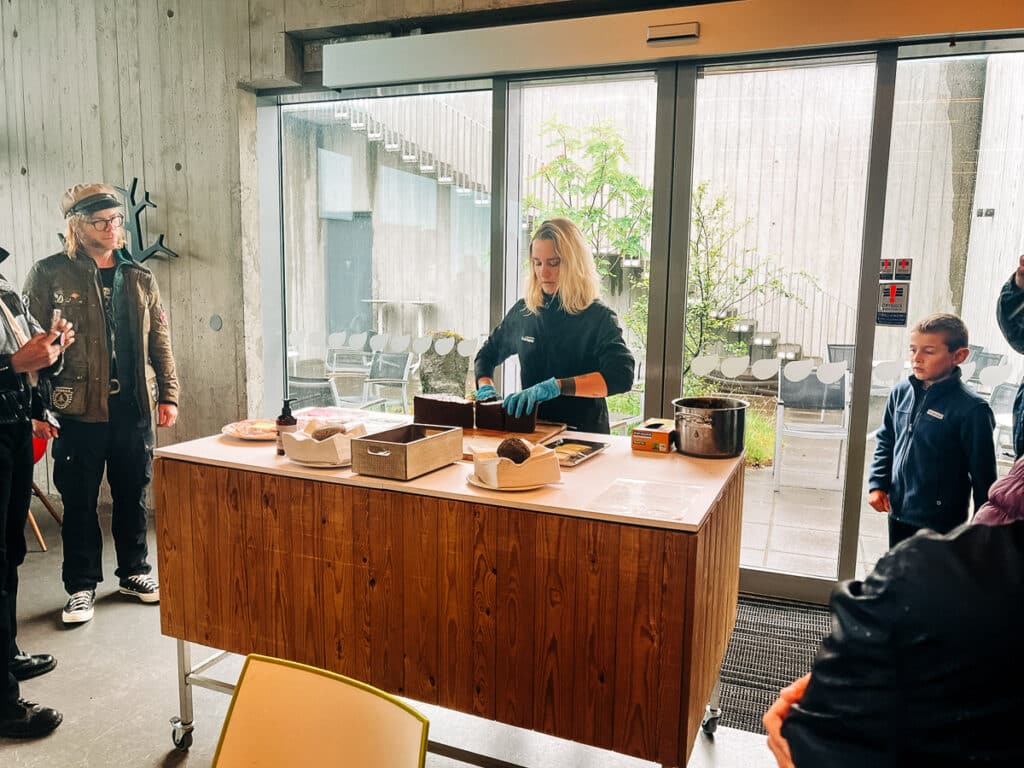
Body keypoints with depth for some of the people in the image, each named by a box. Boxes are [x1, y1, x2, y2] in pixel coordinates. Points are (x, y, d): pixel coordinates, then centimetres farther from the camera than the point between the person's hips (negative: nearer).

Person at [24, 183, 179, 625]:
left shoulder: (140, 279, 9)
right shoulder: (50, 275, -3)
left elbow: (159, 343, 11)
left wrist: (168, 395, 6)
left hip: (133, 406, 3)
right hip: (79, 409, -3)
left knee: (133, 494, 13)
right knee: (79, 500, 7)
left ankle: (134, 573, 30)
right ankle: (81, 586, 22)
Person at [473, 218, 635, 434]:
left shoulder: (599, 317, -4)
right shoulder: (523, 311, 10)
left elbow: (622, 375, -20)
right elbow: (487, 354, 25)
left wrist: (555, 386, -28)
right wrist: (486, 387, 4)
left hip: (584, 434, -3)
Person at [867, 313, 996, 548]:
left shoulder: (971, 409, -17)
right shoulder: (900, 393, 0)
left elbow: (983, 473, -12)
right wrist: (877, 484, 4)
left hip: (940, 522, -6)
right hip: (898, 512, 6)